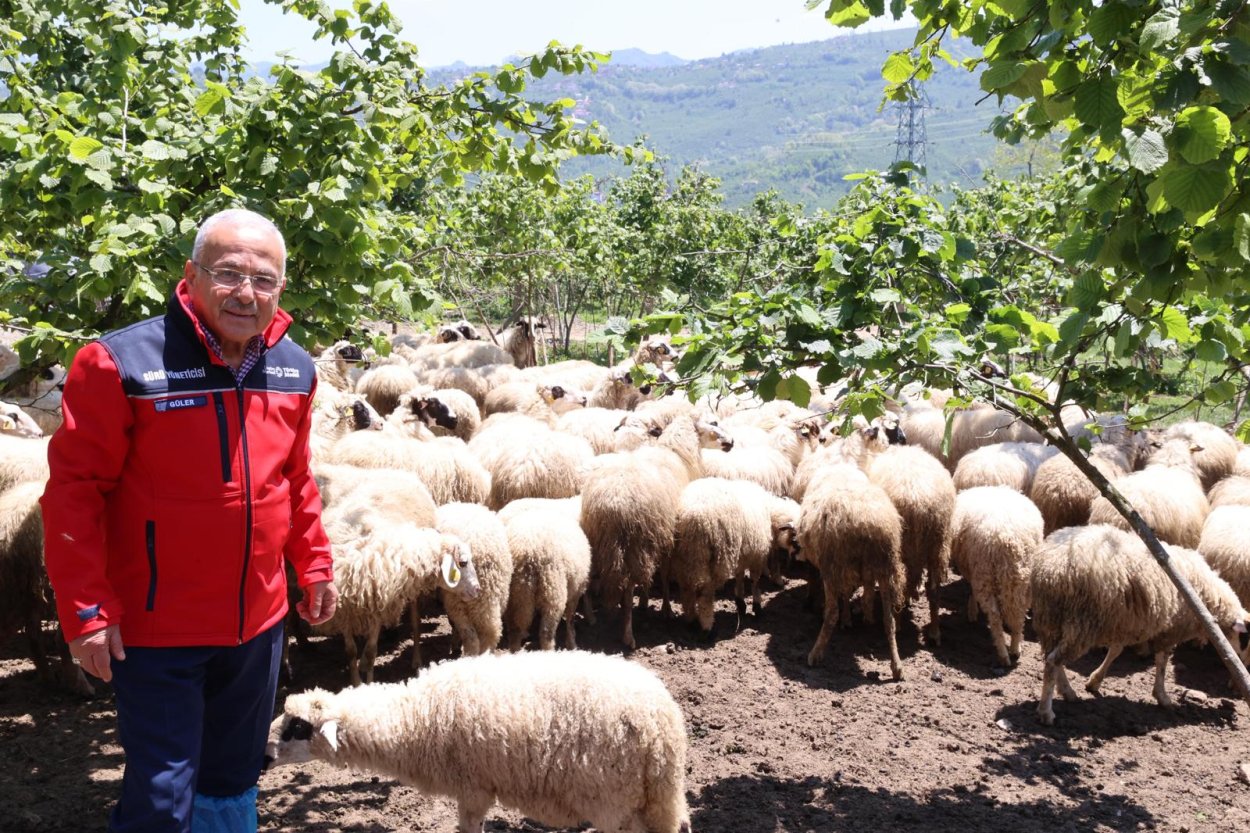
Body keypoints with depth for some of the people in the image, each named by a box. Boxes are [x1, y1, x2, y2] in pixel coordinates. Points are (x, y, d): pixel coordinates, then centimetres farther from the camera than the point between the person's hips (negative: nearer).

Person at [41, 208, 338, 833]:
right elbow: (74, 490, -14)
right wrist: (86, 610, -15)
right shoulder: (121, 363, -17)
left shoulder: (294, 369, 1)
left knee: (233, 781, 22)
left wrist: (313, 564, 12)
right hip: (156, 631, -5)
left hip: (258, 623, 6)